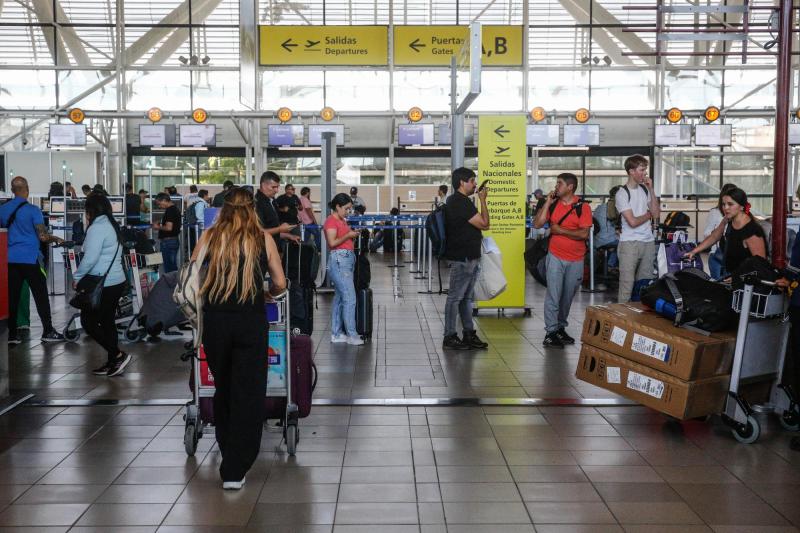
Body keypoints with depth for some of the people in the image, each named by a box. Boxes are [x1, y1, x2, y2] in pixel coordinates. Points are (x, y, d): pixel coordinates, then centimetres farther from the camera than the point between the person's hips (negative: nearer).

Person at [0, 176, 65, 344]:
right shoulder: (33, 210, -9)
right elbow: (43, 237, -12)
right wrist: (56, 239, 6)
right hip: (30, 259, -5)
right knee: (41, 296, 4)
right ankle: (47, 332, 7)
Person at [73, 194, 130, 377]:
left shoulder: (97, 228, -14)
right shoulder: (112, 226, 15)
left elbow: (90, 258, -21)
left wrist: (77, 277, -8)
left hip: (103, 285, -9)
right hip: (117, 281, 9)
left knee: (88, 322, -1)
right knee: (107, 322, 14)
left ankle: (118, 355, -5)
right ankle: (113, 363, 17)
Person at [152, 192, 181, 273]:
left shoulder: (169, 211, -16)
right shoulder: (175, 209, 14)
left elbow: (169, 228, -24)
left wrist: (158, 227, -8)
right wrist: (160, 224, 15)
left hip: (168, 241, -10)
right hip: (174, 240, 10)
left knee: (168, 267, -6)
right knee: (173, 266, 15)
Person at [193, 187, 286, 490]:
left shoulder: (210, 236, 3)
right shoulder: (263, 239, 2)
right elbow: (280, 284, 4)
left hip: (215, 320, 2)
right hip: (252, 322, -2)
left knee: (223, 388, 19)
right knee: (248, 393, 2)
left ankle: (227, 450, 34)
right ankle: (234, 471, 1)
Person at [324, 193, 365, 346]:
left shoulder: (342, 221, 18)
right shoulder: (331, 221, -9)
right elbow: (332, 243, -18)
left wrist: (352, 235, 4)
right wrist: (348, 236, -12)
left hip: (347, 259, 10)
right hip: (339, 260, -10)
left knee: (340, 298, 11)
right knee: (350, 298, -10)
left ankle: (337, 334, 16)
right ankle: (352, 335, -6)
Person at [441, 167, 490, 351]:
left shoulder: (458, 201, 15)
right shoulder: (460, 202, -18)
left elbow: (476, 224, 19)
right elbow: (484, 224, -17)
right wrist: (483, 200, -11)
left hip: (469, 257, 11)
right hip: (462, 258, -11)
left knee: (466, 297, 14)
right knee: (455, 297, -4)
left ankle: (469, 334, 20)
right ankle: (449, 337, 2)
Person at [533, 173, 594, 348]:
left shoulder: (583, 207, -4)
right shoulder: (553, 204, 4)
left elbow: (584, 234, -13)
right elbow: (537, 224, -5)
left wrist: (560, 230, -12)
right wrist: (547, 203, -8)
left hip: (576, 260, 0)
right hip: (556, 257, 0)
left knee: (567, 296, 12)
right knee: (553, 294, -6)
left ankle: (561, 328, 25)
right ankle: (551, 332, -2)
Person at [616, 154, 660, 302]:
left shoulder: (645, 189, 11)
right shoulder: (622, 194, -7)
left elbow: (656, 214, 4)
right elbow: (633, 221, -13)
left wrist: (651, 189, 1)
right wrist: (648, 214, 5)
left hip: (648, 242, 6)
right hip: (629, 244, -6)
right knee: (627, 284, -6)